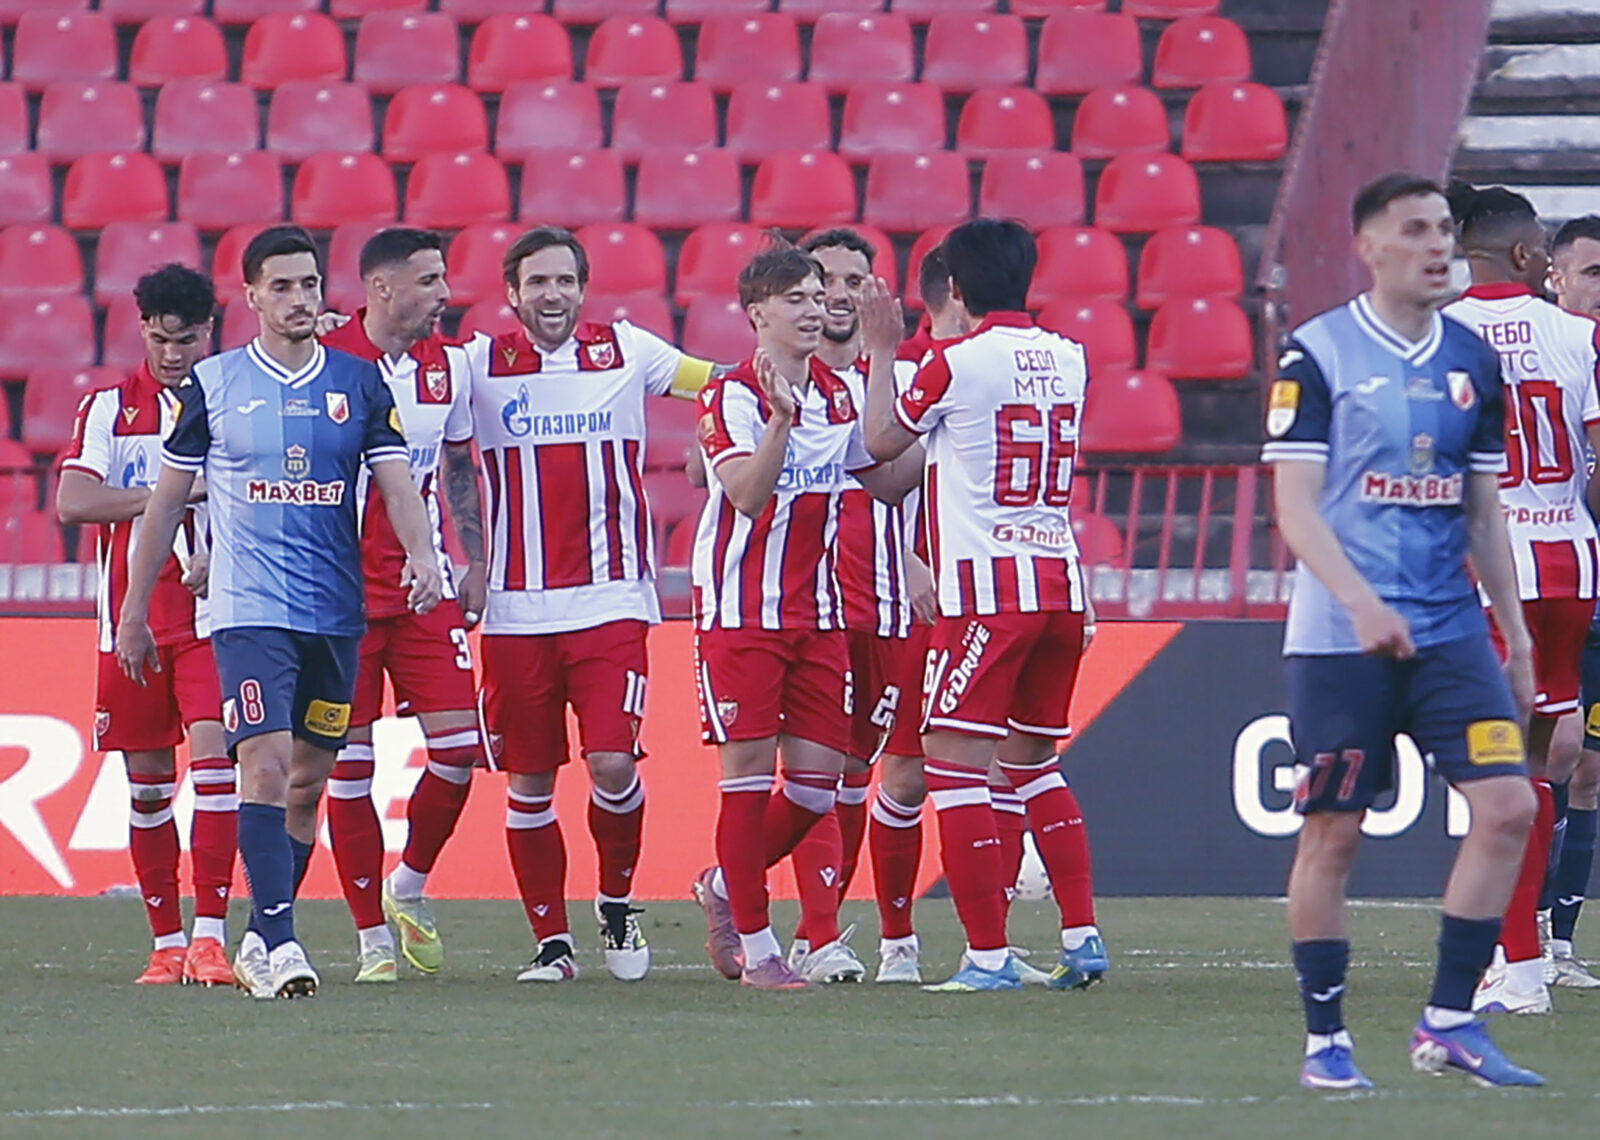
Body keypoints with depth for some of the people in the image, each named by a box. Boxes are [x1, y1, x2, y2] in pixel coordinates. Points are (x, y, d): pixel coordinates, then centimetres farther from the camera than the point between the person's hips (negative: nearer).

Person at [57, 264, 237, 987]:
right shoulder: (109, 408, 6)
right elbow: (73, 501, -6)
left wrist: (222, 554, -15)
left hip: (213, 613, -2)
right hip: (132, 619, 2)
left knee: (212, 758, -15)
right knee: (147, 783, 6)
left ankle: (210, 936, -17)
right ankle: (166, 942, 15)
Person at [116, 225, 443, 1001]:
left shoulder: (361, 384, 6)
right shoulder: (212, 384, 2)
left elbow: (395, 481, -1)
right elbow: (167, 498, 9)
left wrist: (421, 552, -22)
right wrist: (133, 609, 10)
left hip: (336, 611, 3)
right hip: (248, 608, -3)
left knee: (309, 780, 8)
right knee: (265, 765, -18)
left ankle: (260, 943, 21)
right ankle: (278, 943, -22)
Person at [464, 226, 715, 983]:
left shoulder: (626, 352, 4)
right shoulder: (479, 363, 3)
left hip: (611, 601, -1)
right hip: (515, 609, 1)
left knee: (613, 764, -13)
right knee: (528, 785, 3)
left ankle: (618, 903, 12)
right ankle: (550, 941, 15)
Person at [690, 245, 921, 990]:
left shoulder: (840, 396, 10)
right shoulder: (731, 397, -10)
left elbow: (886, 482, 18)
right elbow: (747, 493, -23)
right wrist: (781, 419, -36)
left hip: (818, 614, 6)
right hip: (740, 613, -6)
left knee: (819, 777, 1)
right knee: (751, 767, -6)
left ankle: (726, 886, 26)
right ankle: (755, 948, 2)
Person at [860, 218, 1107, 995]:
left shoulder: (958, 362, -7)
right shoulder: (1068, 359, 10)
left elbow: (882, 442, 7)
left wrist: (880, 349, 18)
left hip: (986, 586, -7)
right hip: (1061, 581, 7)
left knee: (954, 762, -4)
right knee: (1033, 761, 18)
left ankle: (989, 954, -10)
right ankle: (1082, 937, 12)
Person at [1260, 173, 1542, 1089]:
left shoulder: (1474, 361, 11)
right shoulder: (1318, 354, -5)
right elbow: (1295, 504, -9)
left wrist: (1514, 630, 14)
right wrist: (1360, 601, -22)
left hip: (1450, 628, 5)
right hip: (1339, 636, -5)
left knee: (1508, 805, -8)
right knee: (1334, 832, -1)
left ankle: (1450, 1022, 0)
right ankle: (1326, 1038, 9)